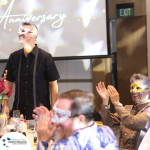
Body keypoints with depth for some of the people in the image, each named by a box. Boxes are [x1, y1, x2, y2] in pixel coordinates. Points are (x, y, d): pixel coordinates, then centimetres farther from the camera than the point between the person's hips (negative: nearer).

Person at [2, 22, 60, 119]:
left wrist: (53, 109, -7)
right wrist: (5, 105, 4)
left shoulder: (45, 57, -4)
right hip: (18, 111, 4)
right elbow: (8, 82, 13)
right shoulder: (14, 57, 8)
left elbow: (53, 84, -3)